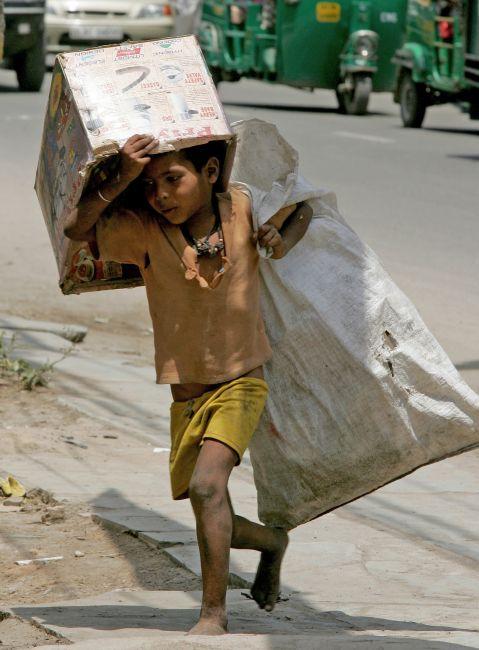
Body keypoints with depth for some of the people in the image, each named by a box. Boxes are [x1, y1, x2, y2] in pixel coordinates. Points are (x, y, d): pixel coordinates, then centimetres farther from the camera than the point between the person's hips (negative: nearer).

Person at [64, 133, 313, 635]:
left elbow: (301, 208, 11)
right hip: (186, 395, 3)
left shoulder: (244, 209, -9)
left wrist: (282, 239, -9)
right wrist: (121, 181, -34)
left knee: (206, 485, -25)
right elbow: (75, 229, -25)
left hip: (241, 383, -3)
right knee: (215, 525, 8)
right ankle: (271, 542, 41)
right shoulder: (144, 229, -11)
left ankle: (214, 614, -15)